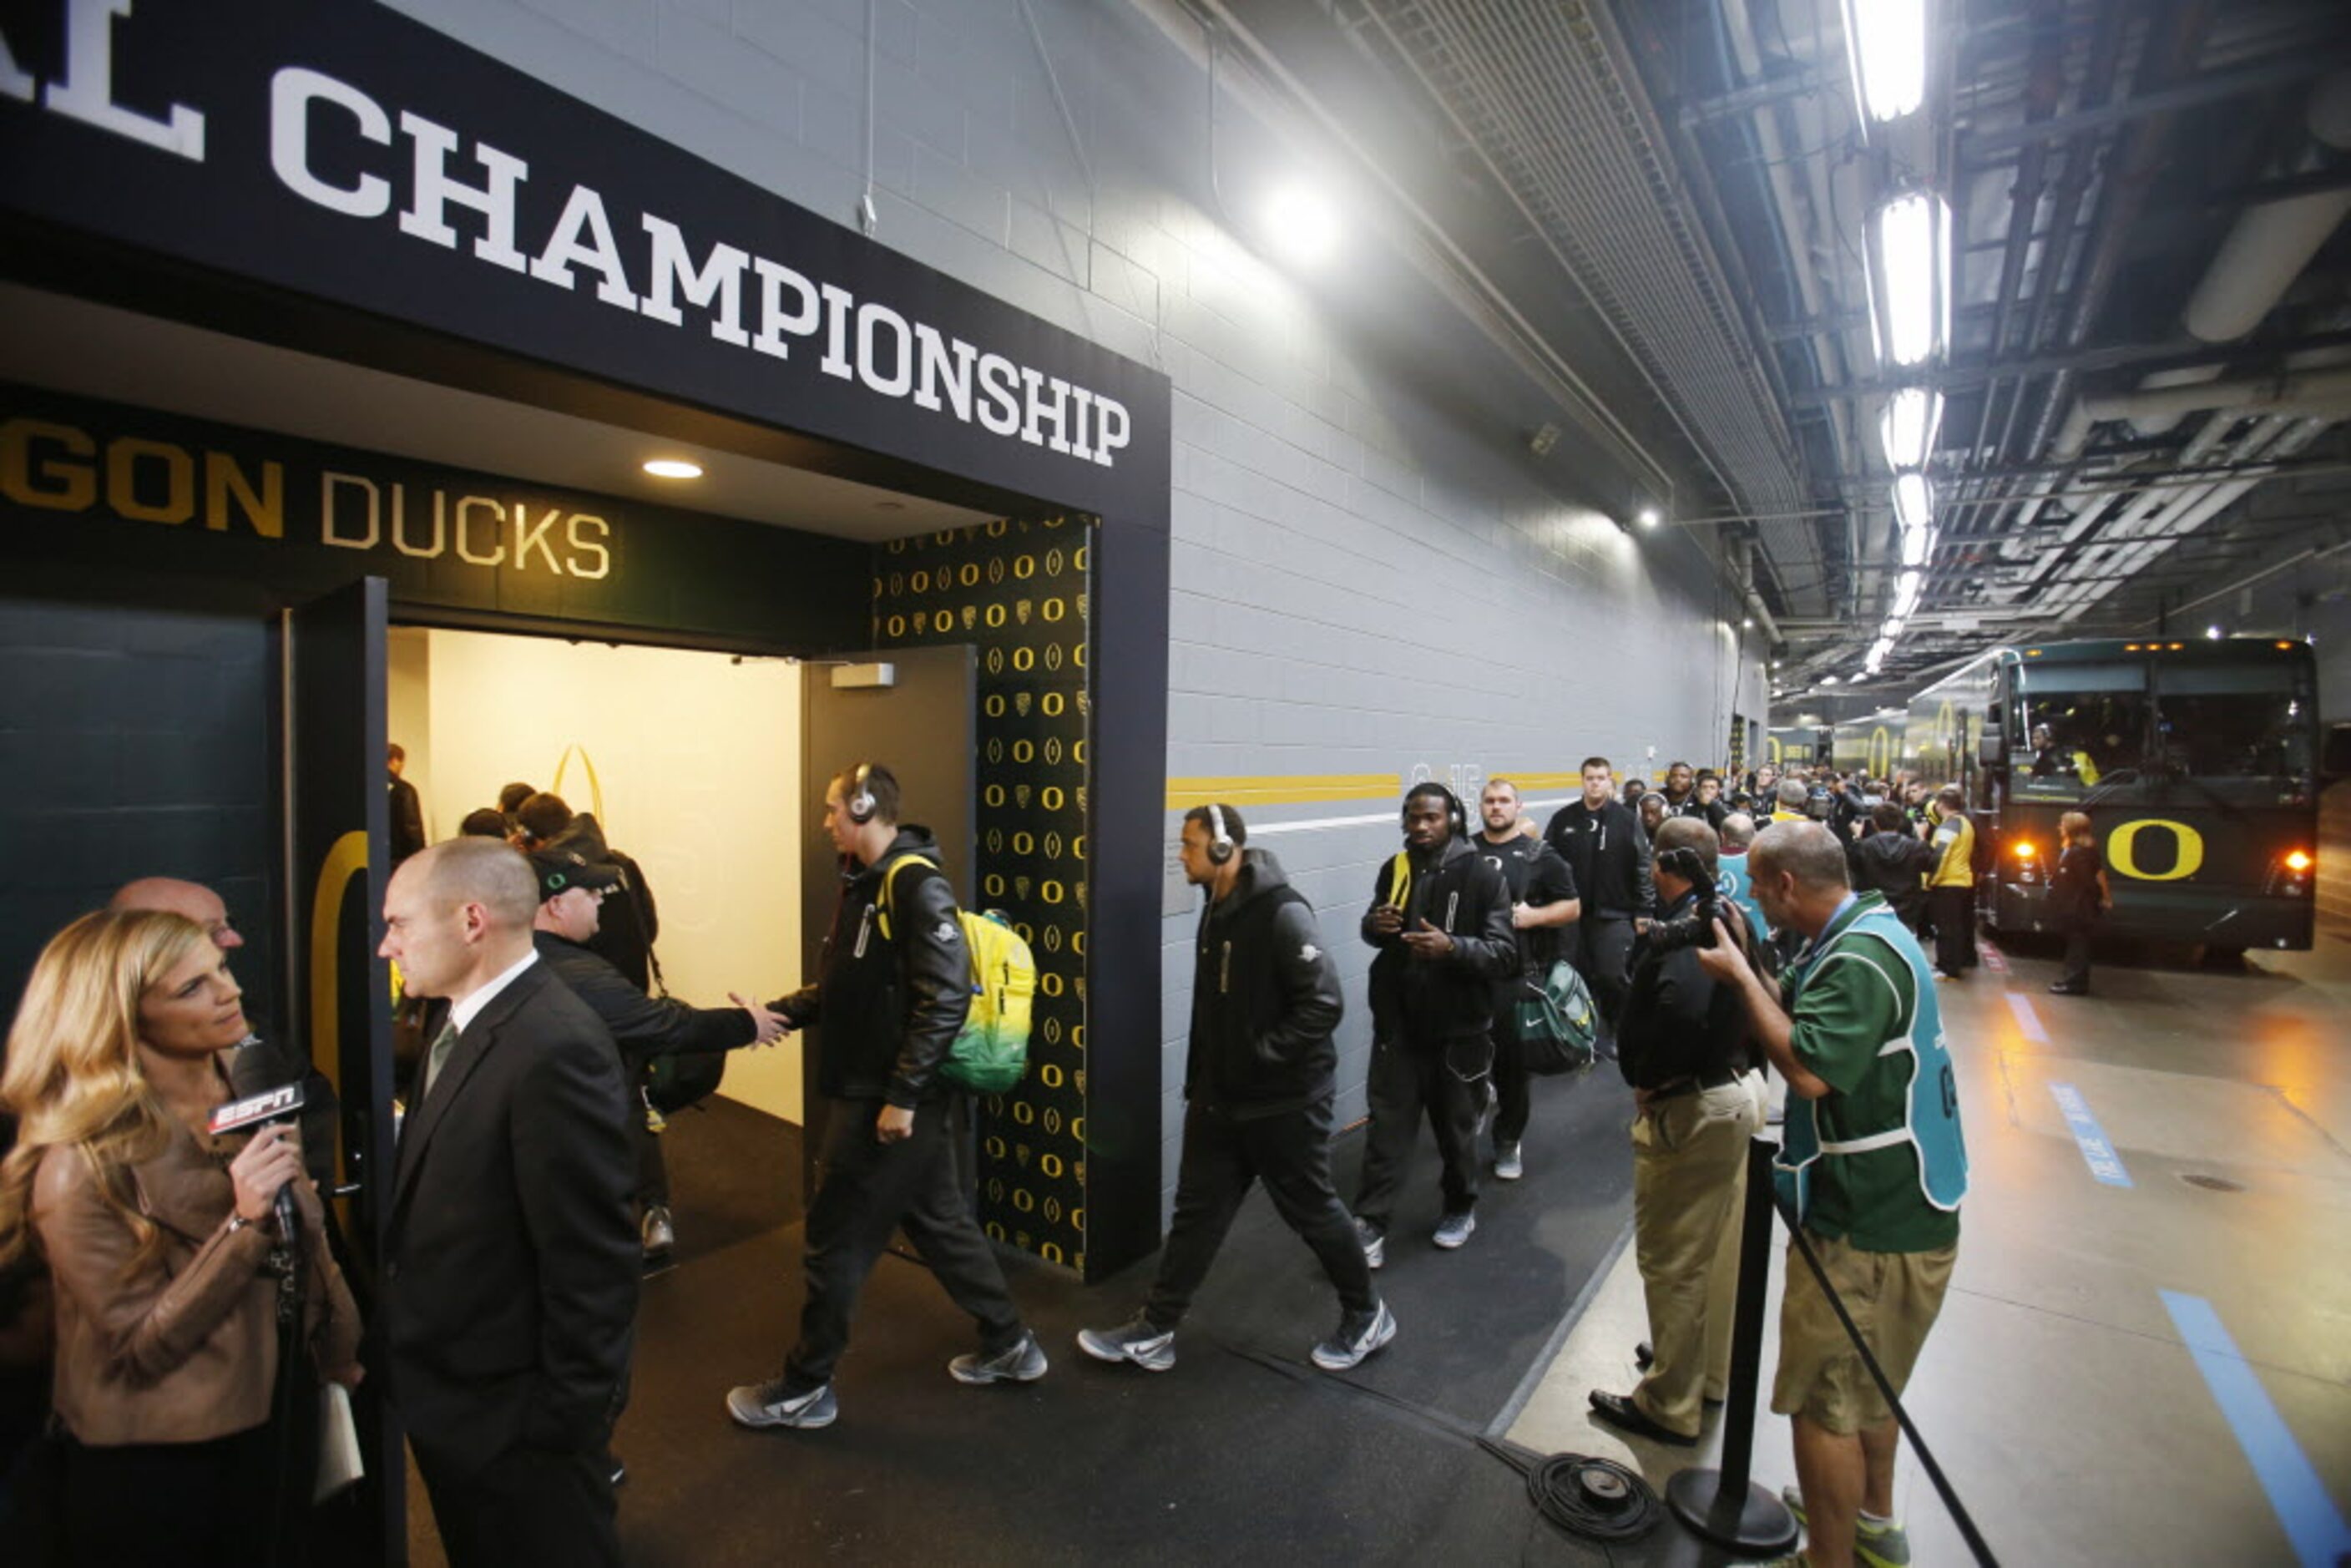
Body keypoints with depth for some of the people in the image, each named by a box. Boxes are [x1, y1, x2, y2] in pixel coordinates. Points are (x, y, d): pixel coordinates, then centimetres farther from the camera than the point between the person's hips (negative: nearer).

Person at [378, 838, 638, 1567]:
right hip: (450, 1394, 9)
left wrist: (568, 1416, -19)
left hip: (513, 1412, -9)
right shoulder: (460, 1017, 1)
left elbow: (591, 1257, -27)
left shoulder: (554, 1047, -31)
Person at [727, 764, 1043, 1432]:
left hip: (894, 1102, -9)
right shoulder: (864, 880, 10)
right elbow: (843, 987, 16)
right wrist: (778, 1013, 6)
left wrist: (901, 1095, -23)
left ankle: (804, 1388, 28)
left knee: (838, 1239, 7)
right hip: (869, 1092, 9)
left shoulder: (914, 883, -20)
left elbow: (945, 997, -25)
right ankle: (1008, 1345, 34)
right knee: (939, 1221, 19)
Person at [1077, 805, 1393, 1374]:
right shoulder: (1217, 909, 5)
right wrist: (1200, 1078, 15)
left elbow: (1323, 1004, -25)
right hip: (1220, 1097, 8)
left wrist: (1261, 1054, -22)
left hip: (1283, 1100, -7)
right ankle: (1154, 1330, 28)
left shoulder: (1282, 913, -22)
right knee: (1197, 1210, 15)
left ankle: (1367, 1316, 34)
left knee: (1312, 1211, 11)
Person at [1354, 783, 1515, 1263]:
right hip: (1398, 1024, 3)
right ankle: (1371, 1225, 11)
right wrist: (1375, 925, -8)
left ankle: (1461, 1209, 39)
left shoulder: (1482, 876, -11)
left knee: (1456, 1128, 17)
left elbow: (1505, 954, -15)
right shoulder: (1395, 870, 3)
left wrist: (1452, 947, -32)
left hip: (1458, 1027, -2)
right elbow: (1375, 927, 17)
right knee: (1387, 1128, 2)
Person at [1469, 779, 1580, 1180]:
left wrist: (1534, 915, -13)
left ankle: (1509, 1142, 21)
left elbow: (1572, 907, 4)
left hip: (1519, 974, -2)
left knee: (1513, 1059, 5)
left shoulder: (1539, 855, 2)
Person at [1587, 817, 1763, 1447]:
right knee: (1716, 1250, 24)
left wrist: (1643, 1076, -23)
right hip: (1734, 1098, 9)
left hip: (1685, 1111, -9)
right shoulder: (1729, 919, 3)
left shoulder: (1680, 928, -23)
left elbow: (1681, 1008, -37)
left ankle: (1670, 1406, 22)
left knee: (1671, 1262, 6)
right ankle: (1711, 1373, 42)